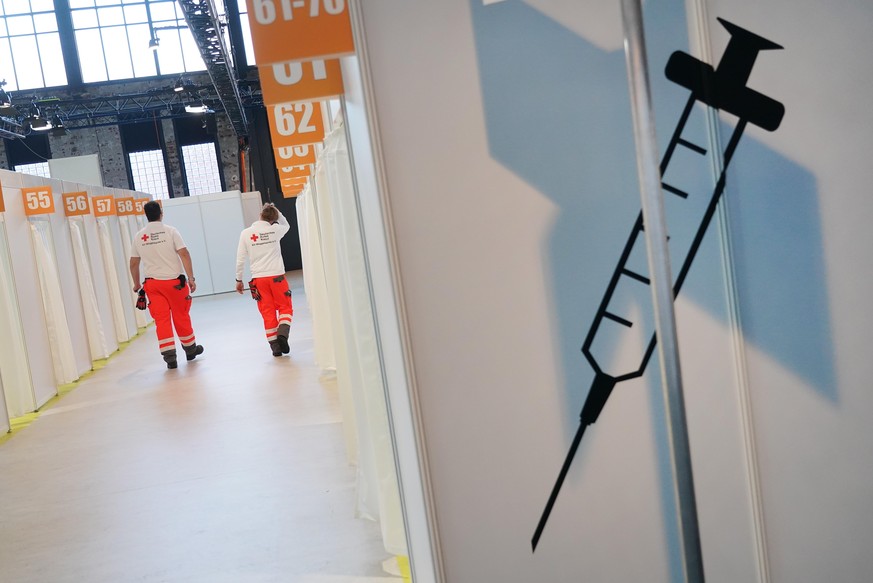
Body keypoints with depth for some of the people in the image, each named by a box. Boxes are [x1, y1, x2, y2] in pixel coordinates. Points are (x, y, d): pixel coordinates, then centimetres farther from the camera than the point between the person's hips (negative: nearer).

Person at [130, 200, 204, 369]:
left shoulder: (139, 236, 5)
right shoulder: (170, 231, -4)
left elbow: (133, 263, 10)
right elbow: (184, 254, -12)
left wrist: (136, 284, 23)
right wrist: (191, 278, -10)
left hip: (152, 284, 2)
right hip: (173, 281, -2)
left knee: (161, 319, 2)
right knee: (181, 316, 12)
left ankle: (169, 355, -5)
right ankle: (190, 348, 27)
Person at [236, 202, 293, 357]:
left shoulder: (246, 233, -1)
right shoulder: (275, 229, -2)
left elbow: (240, 259, 2)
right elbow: (286, 225, 24)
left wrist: (239, 280, 11)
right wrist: (276, 211, 18)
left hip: (259, 279, 1)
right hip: (277, 276, -1)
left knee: (268, 312, 8)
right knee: (285, 307, 11)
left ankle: (275, 345, 7)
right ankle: (282, 334, -12)